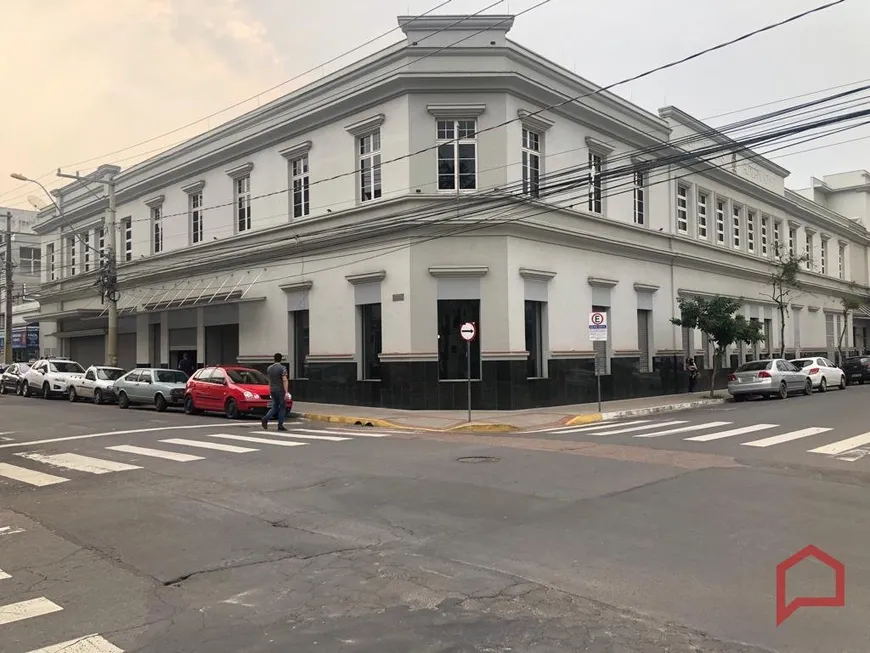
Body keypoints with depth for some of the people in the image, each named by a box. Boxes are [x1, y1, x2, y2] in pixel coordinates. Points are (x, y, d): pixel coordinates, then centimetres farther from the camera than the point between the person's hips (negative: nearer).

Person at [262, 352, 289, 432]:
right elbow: (284, 380, -18)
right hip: (281, 390, -6)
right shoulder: (282, 368, -11)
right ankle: (280, 425, 4)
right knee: (282, 408, 4)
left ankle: (265, 419, -9)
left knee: (274, 407, 14)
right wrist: (286, 392, -20)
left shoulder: (269, 368, 8)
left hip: (272, 390, 6)